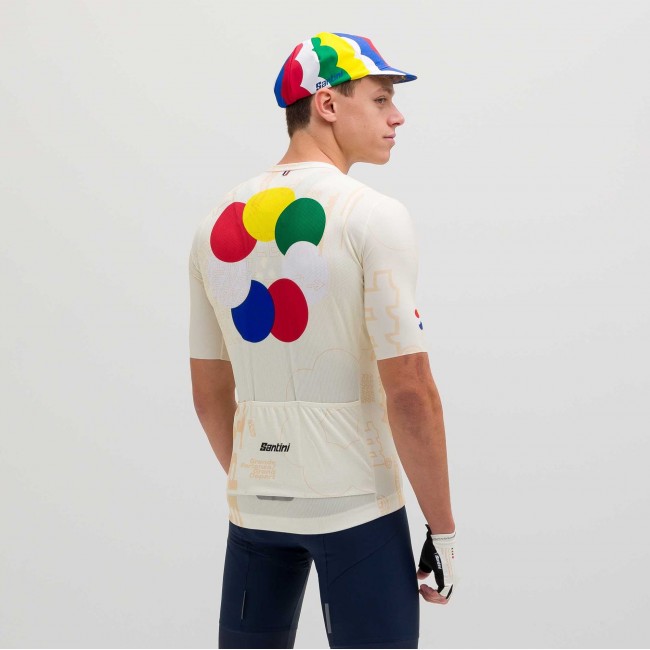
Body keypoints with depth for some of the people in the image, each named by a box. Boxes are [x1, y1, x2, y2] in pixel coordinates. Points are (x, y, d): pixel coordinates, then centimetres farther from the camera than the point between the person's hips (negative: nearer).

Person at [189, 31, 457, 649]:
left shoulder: (217, 224, 7)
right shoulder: (373, 217, -12)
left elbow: (209, 394, 13)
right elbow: (409, 393, -16)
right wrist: (442, 527, -8)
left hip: (254, 504, 6)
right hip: (357, 506, -6)